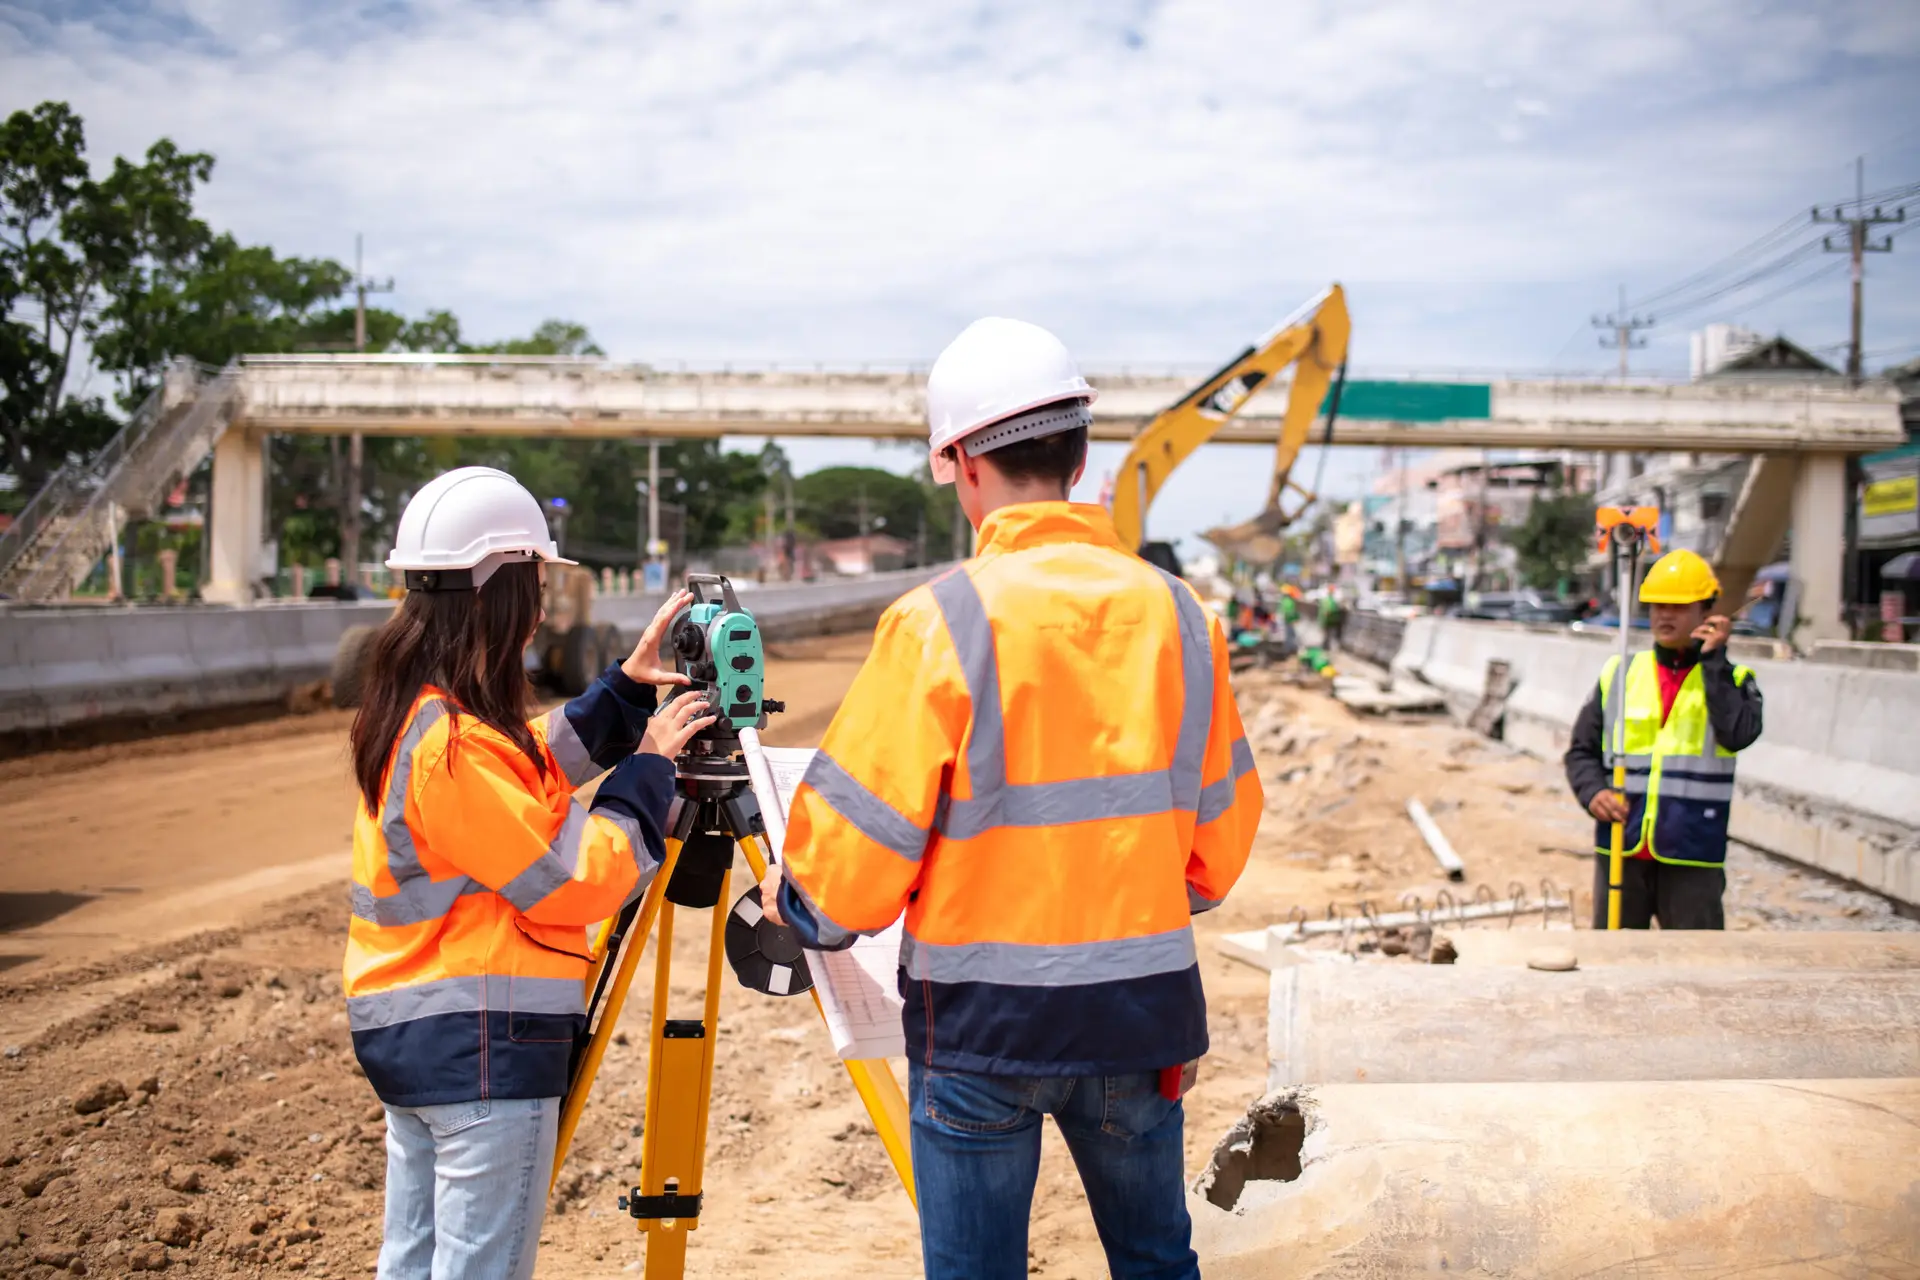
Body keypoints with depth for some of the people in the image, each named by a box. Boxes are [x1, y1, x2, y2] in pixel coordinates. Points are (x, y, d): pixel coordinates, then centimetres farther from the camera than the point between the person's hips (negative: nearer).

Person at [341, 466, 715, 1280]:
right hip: (481, 1040, -10)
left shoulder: (409, 713, 7)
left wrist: (624, 688, 10)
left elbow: (537, 772, 19)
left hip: (407, 1026, 10)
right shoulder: (456, 744, -22)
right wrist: (651, 765, -9)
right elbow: (577, 878, -19)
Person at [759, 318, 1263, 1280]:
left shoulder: (942, 622, -14)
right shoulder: (1176, 613, -1)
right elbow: (1220, 837, 7)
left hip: (980, 1018, -4)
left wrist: (797, 904, 11)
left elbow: (858, 842, -11)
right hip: (1142, 1012, 4)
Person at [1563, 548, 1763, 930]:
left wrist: (1714, 660, -13)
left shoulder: (1730, 679, 4)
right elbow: (1582, 750, 11)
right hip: (1620, 849, 2)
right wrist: (1592, 792, -9)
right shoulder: (1619, 674, 9)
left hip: (1691, 857, -2)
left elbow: (1739, 734, -17)